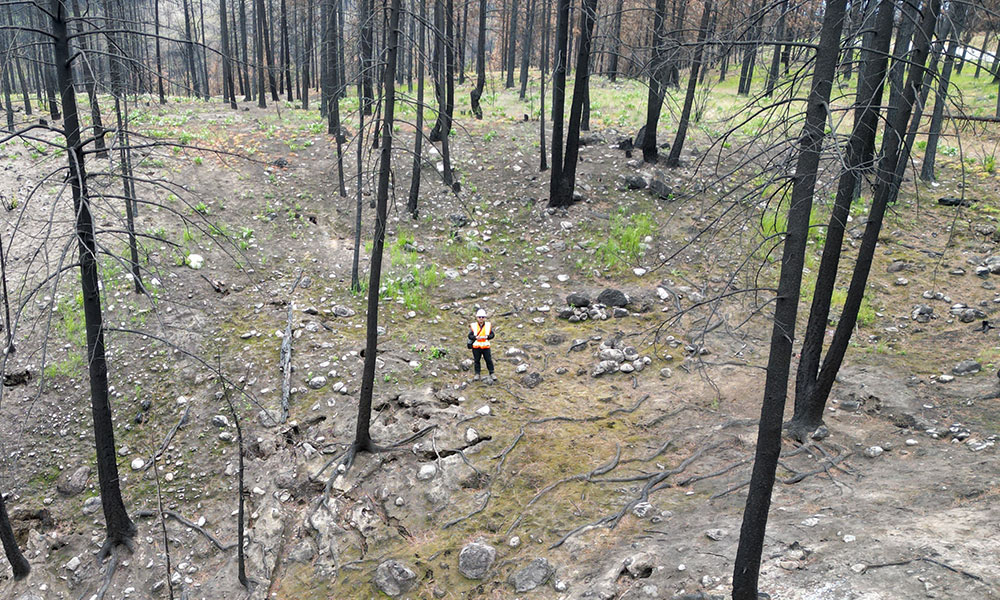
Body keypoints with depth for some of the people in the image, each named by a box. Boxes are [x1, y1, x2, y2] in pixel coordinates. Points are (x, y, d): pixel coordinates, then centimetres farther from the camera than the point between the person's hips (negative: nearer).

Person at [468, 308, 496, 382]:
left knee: (489, 360, 3)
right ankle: (477, 374, 21)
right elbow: (470, 336, -5)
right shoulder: (473, 326, -3)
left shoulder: (488, 325, 1)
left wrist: (487, 337, -19)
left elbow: (492, 334, 0)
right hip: (476, 346, 0)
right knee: (477, 361, 9)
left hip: (486, 346, 0)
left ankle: (491, 374, 15)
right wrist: (476, 337, -21)